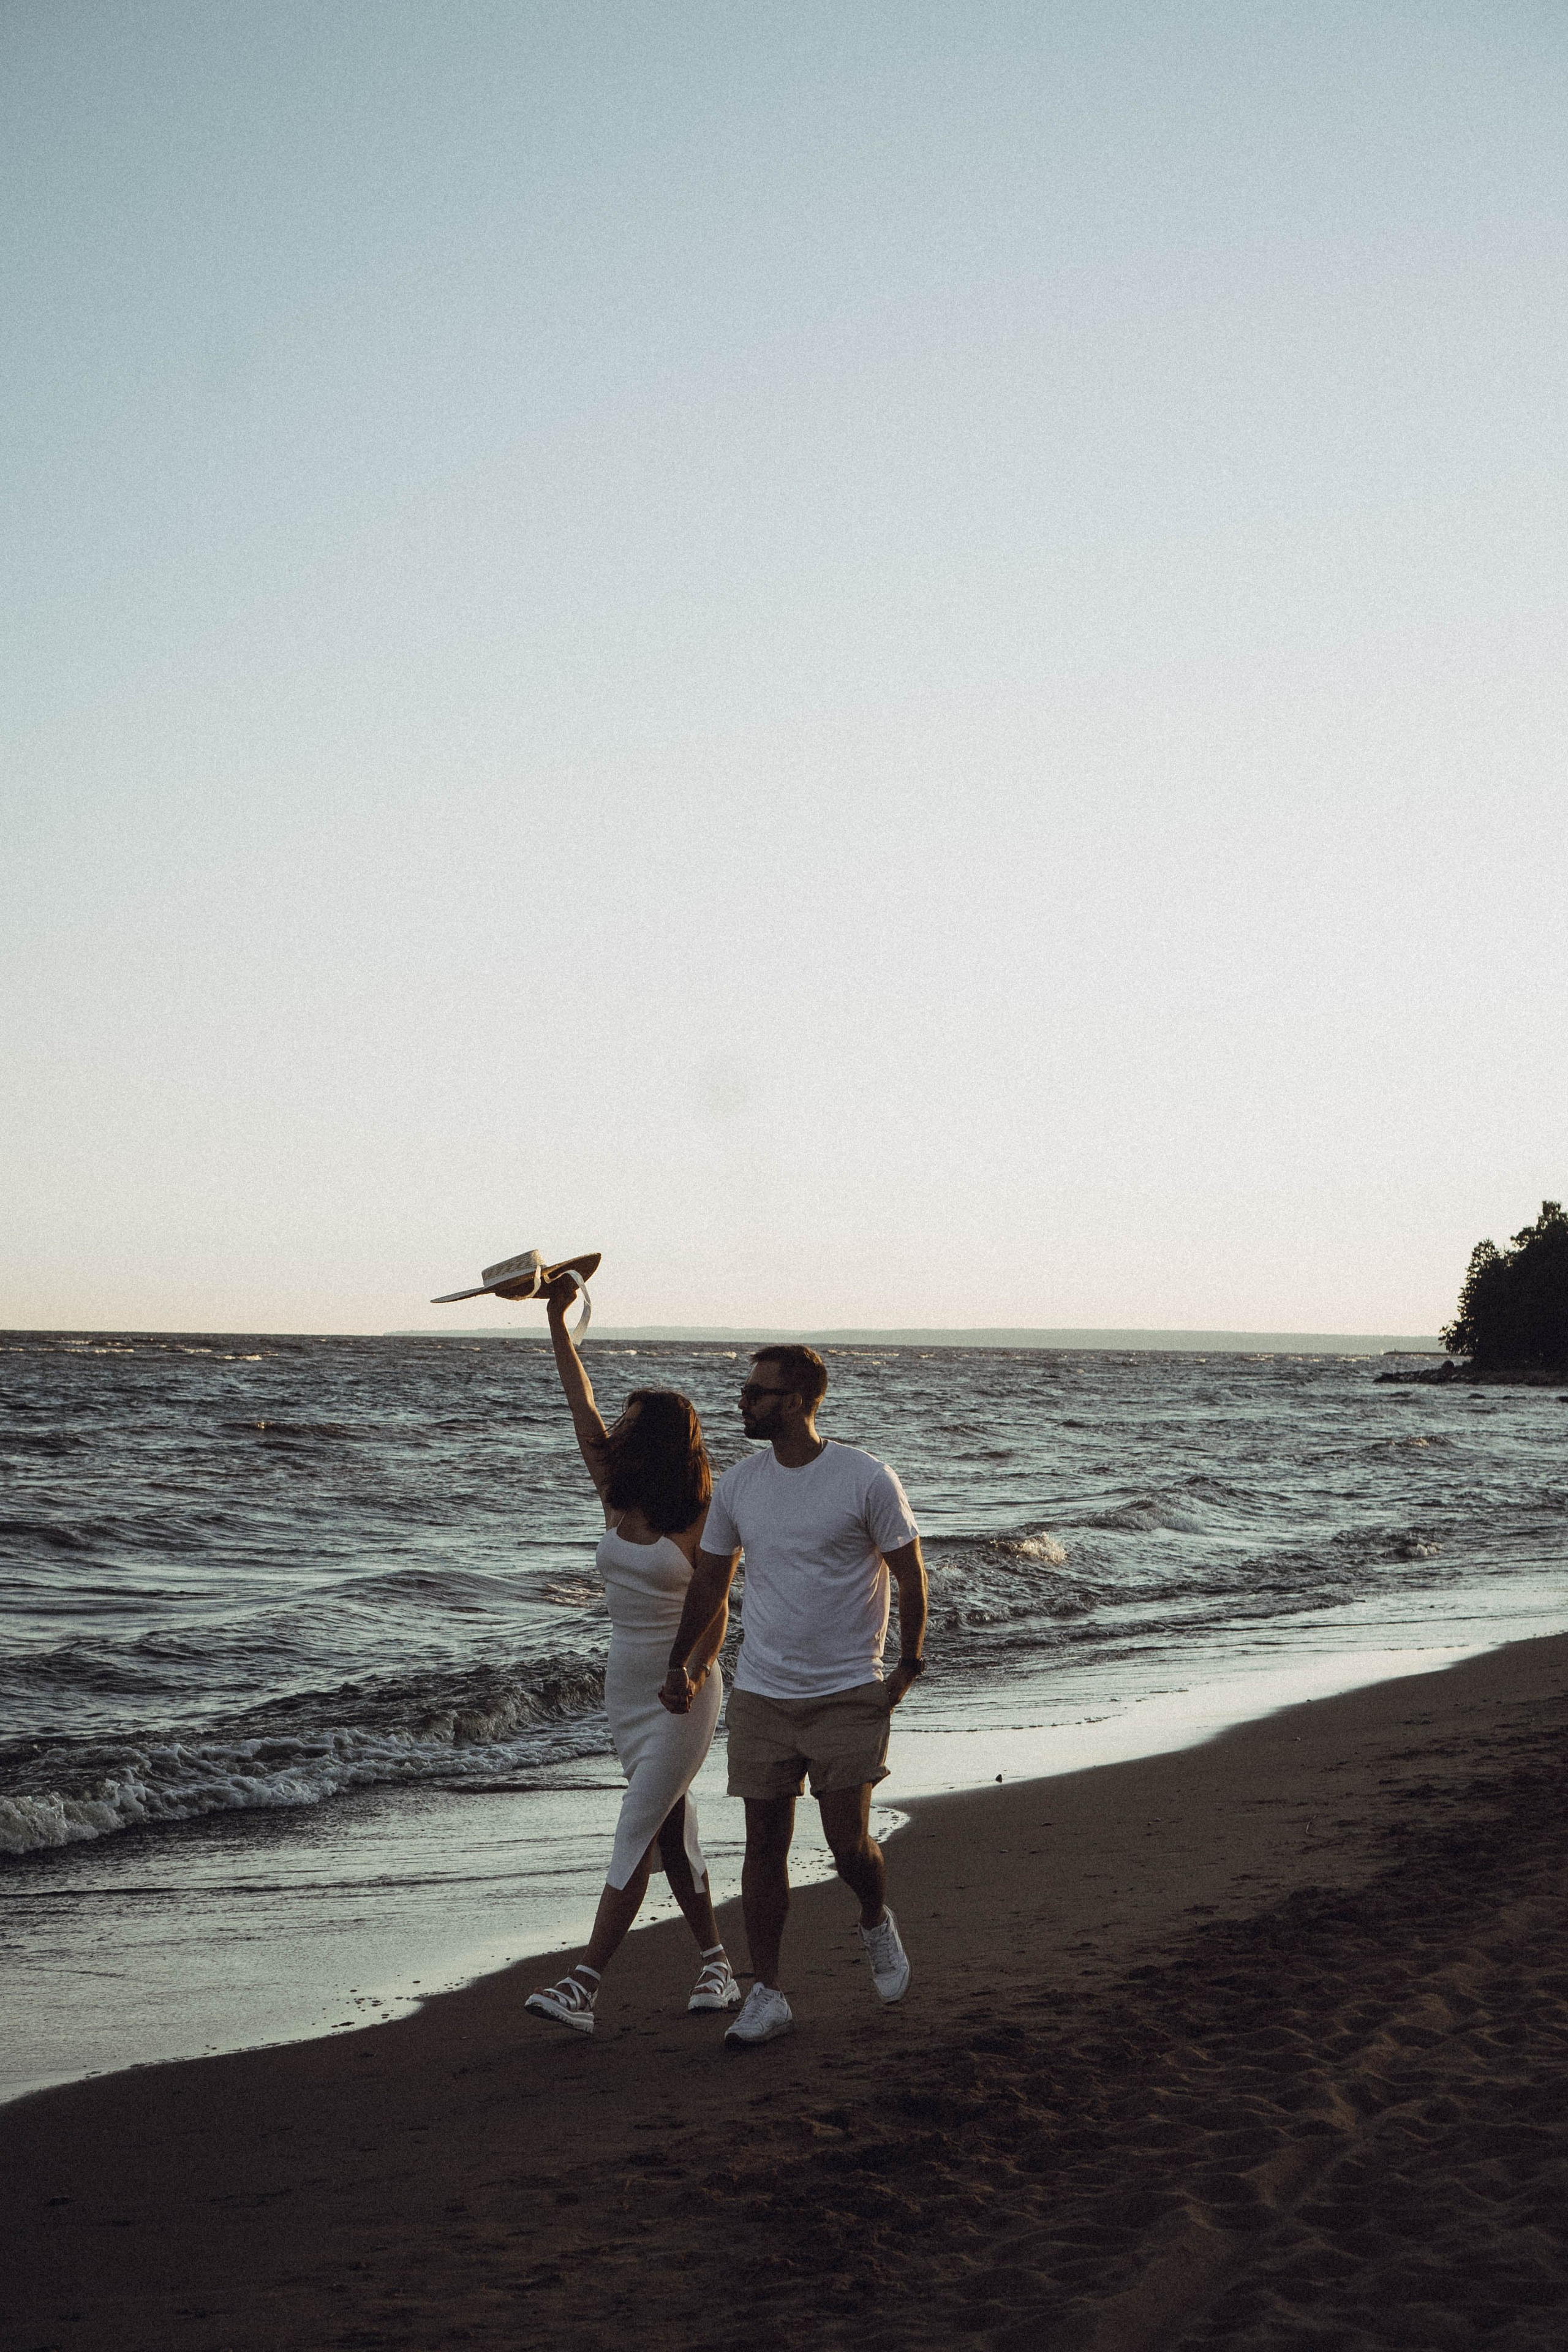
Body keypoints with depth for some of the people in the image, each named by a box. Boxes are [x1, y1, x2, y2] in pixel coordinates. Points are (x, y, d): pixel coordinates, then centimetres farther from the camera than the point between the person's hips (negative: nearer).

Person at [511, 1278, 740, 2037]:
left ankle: (583, 1986, -16)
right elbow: (580, 1401, 1)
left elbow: (717, 1610, -8)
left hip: (685, 1690, -6)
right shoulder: (615, 1498, 3)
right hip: (627, 1684, 6)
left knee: (637, 1834, -10)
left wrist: (693, 1670, -25)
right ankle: (717, 1965, 23)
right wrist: (557, 1319, -3)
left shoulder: (700, 1521, -12)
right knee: (671, 1829, 12)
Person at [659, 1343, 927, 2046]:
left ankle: (876, 1925, 28)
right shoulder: (737, 1486, 3)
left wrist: (908, 1667, -2)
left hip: (848, 1693, -4)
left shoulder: (867, 1479, -10)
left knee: (850, 1847, -5)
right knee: (765, 1846, 4)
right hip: (760, 1695, 4)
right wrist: (678, 1665, 17)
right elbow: (710, 1580, 15)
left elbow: (909, 1573, -1)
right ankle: (766, 1996, 14)